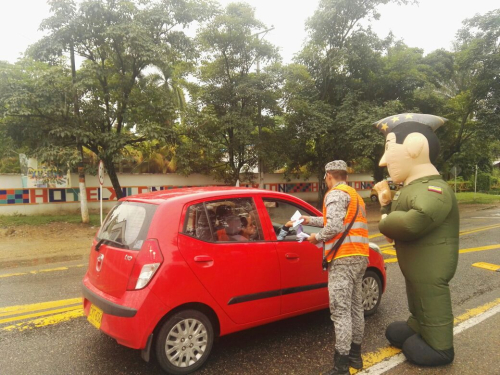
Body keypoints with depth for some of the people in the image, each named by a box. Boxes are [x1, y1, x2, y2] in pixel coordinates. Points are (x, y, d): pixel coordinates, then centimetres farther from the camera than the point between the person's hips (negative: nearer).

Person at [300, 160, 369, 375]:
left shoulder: (336, 194, -8)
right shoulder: (354, 195, 22)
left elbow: (334, 226, -21)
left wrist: (317, 237, -5)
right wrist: (311, 220, 28)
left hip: (343, 258, -10)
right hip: (358, 257, 10)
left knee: (340, 311, -8)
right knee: (355, 306, 15)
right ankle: (355, 355, 25)